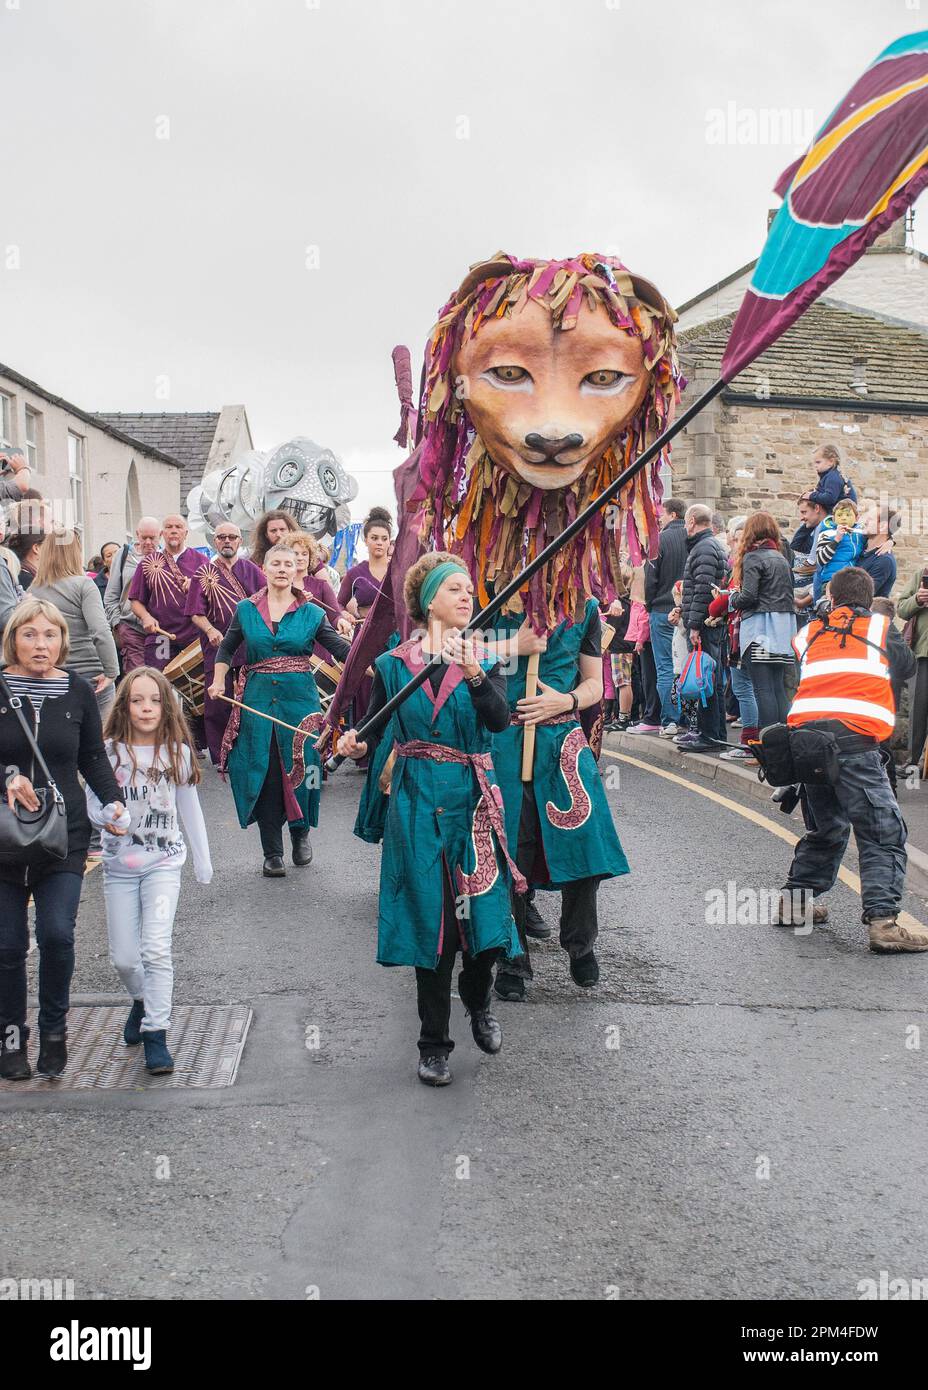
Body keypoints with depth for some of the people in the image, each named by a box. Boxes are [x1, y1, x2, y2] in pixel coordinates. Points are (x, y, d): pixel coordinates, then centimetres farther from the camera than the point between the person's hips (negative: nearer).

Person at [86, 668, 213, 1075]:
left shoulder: (177, 752, -1)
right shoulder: (109, 752, -6)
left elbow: (189, 806, 10)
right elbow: (93, 804, -7)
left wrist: (202, 858, 16)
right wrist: (110, 817, -30)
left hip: (164, 863, 0)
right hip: (119, 865, 1)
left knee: (156, 948, -15)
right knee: (123, 958, 6)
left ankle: (155, 1034, -7)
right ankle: (142, 1001, 38)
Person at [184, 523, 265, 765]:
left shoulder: (251, 570, 11)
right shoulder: (204, 573, 6)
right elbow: (196, 613, 0)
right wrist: (211, 630, -18)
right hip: (217, 646, -1)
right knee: (218, 704, -2)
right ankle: (220, 757, 7)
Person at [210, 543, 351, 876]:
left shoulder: (311, 613, 3)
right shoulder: (246, 609, 7)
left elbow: (342, 649, -1)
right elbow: (226, 650, 18)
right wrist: (218, 681, 4)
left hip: (299, 697, -1)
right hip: (257, 697, 1)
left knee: (300, 769, 0)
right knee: (264, 774, 0)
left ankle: (301, 833, 27)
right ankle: (272, 853, 10)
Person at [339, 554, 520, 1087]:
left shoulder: (485, 659, 2)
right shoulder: (393, 664, 3)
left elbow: (499, 719, -17)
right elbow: (374, 731, 9)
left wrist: (474, 675, -33)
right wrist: (357, 746, -13)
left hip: (474, 801, 1)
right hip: (417, 803, 0)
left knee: (482, 912, 0)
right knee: (430, 918, 2)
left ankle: (478, 1002, 33)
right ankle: (435, 1043, 15)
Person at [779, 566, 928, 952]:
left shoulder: (808, 633, 23)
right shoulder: (882, 627, 17)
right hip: (854, 736, -4)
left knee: (824, 827, 23)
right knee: (883, 832, -4)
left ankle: (794, 901, 27)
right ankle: (883, 920, -17)